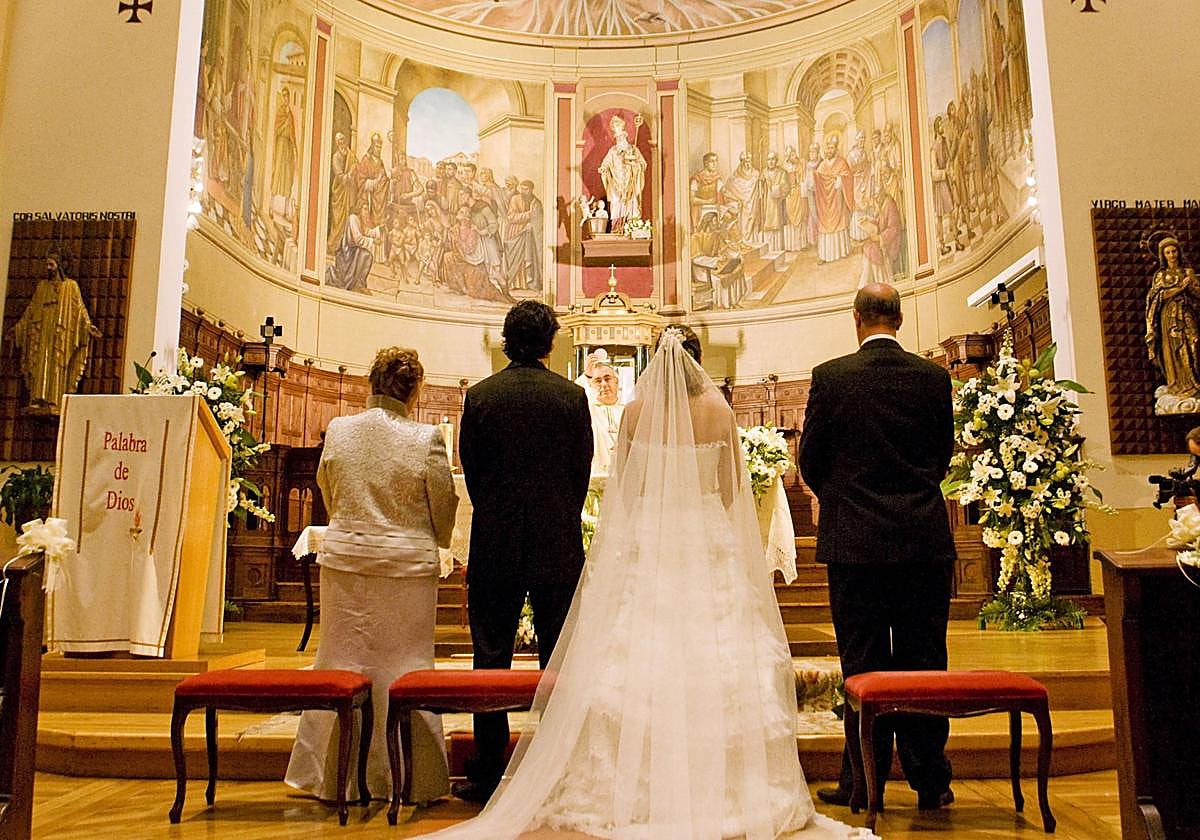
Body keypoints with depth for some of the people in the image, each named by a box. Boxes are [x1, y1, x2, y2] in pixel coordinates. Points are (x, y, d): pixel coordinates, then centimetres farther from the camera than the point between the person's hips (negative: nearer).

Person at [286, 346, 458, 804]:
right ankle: (408, 778, 16)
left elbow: (329, 496, 11)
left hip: (344, 558, 3)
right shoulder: (426, 439, -11)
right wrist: (434, 543, 18)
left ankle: (335, 774, 24)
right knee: (404, 667, 7)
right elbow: (443, 509, -3)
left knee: (342, 663, 13)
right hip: (408, 564, -2)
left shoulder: (338, 431, -2)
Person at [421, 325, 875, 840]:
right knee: (714, 659, 6)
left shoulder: (636, 411, -3)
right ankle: (716, 790, 11)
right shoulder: (719, 411, -4)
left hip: (646, 544, 0)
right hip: (708, 546, 0)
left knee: (632, 663, 6)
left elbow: (624, 487, 6)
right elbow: (733, 488, 3)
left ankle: (635, 789, 12)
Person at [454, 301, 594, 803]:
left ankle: (488, 774, 13)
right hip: (559, 545, 0)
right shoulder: (572, 396, -3)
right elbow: (582, 470, 2)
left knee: (492, 658, 7)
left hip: (494, 546, 0)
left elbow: (470, 471, 3)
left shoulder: (479, 396, -2)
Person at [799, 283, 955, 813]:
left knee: (863, 665, 5)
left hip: (855, 538, -2)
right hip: (925, 539, 3)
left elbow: (810, 459, 0)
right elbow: (943, 454, 11)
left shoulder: (831, 377, -7)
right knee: (924, 662, 11)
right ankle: (930, 782, 20)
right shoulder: (934, 377, 1)